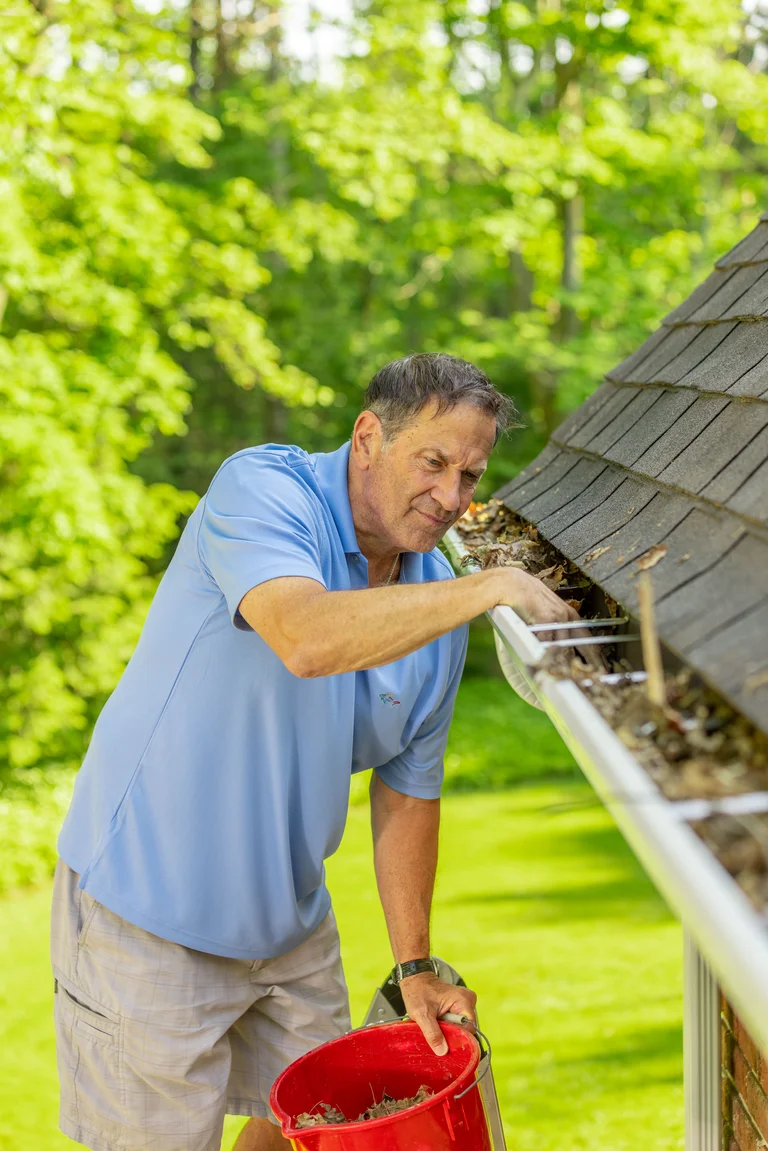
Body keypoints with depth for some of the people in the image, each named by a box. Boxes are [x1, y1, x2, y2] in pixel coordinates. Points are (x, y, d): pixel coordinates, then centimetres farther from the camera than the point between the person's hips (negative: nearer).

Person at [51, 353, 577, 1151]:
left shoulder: (440, 600, 1)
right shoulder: (261, 490, -19)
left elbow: (407, 790, 9)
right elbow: (307, 639, -40)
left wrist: (415, 967, 8)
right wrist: (490, 587, -34)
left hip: (289, 918, 7)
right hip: (150, 911, -7)